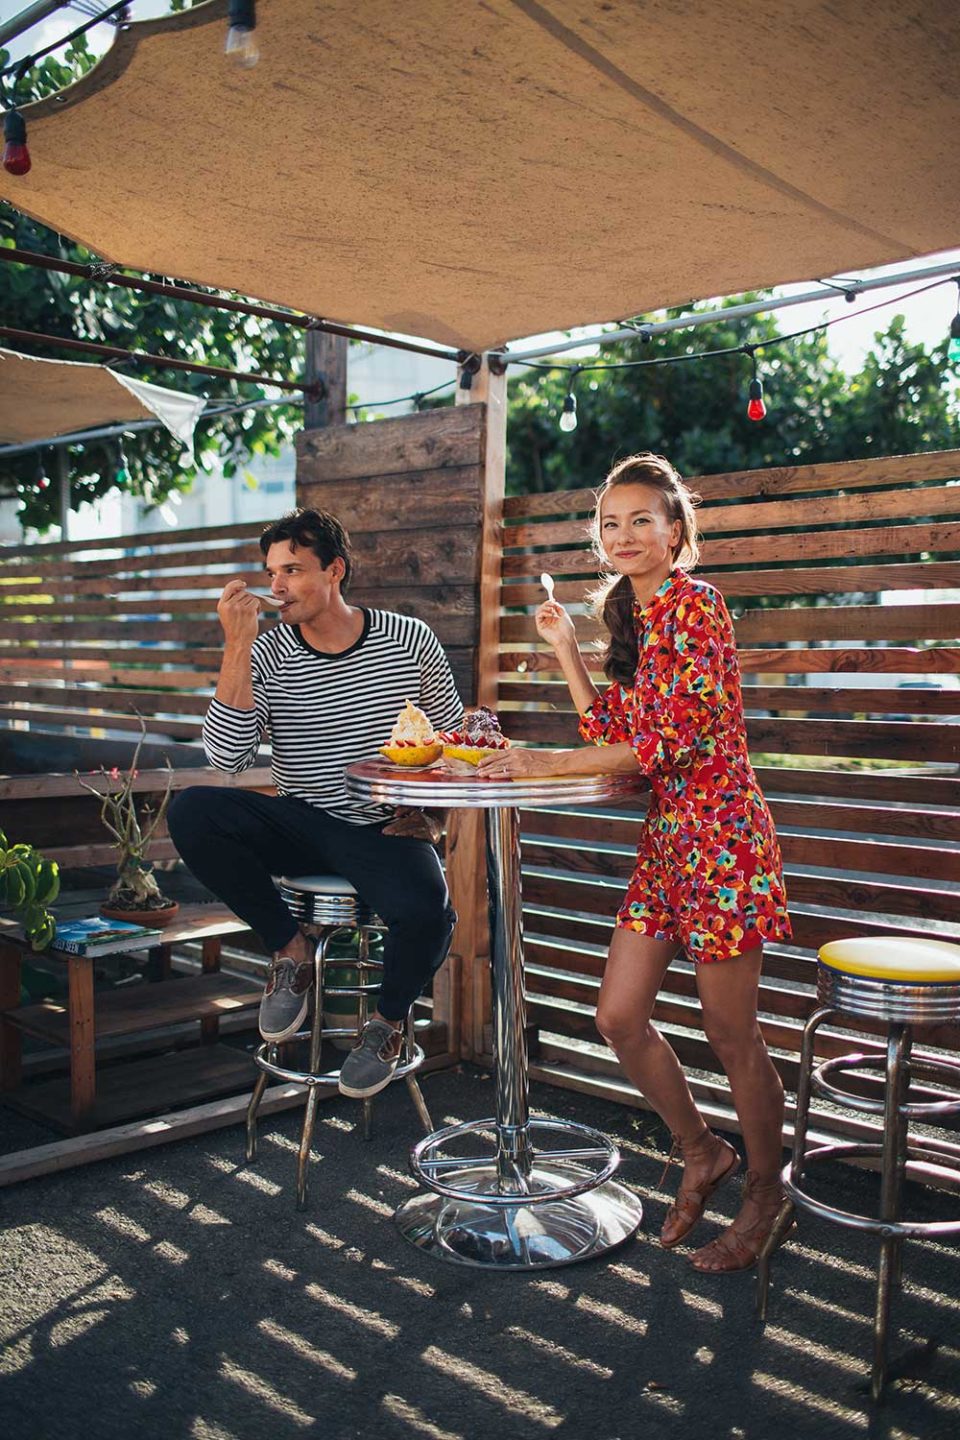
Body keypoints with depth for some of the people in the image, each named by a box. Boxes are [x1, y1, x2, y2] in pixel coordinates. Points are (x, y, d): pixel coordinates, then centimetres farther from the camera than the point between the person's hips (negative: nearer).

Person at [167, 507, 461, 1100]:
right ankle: (291, 949, -4)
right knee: (191, 810, -24)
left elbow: (454, 736, 11)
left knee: (426, 911, -33)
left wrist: (433, 813, -4)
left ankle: (389, 1021, 5)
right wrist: (237, 648, -21)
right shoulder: (267, 653, -3)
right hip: (300, 824, 2)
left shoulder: (409, 640, -1)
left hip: (385, 830, -1)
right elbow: (227, 757, -16)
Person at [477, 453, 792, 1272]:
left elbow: (675, 740, -20)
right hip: (665, 839, 9)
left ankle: (766, 1194, 26)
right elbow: (613, 734, 14)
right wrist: (565, 647, 8)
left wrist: (548, 764, -17)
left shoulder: (695, 605, -12)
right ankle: (702, 1154, 31)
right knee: (619, 1017, 9)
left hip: (719, 835, -8)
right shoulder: (633, 619, 14)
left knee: (731, 1034, 4)